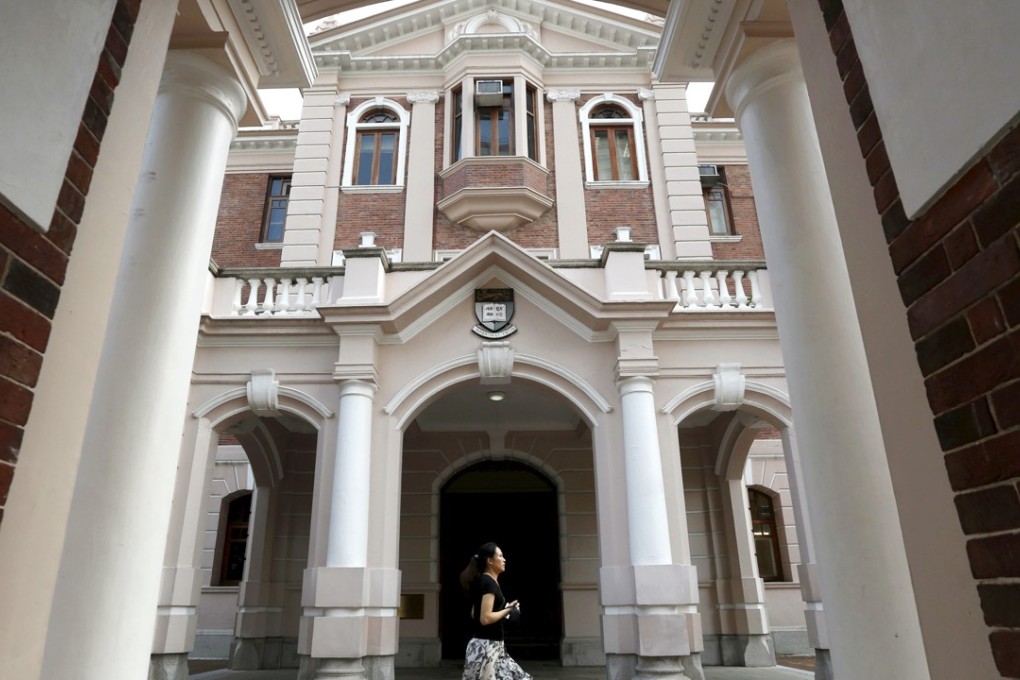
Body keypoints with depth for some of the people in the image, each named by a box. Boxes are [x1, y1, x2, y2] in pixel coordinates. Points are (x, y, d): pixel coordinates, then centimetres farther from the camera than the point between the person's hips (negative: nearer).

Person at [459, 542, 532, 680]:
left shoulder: (484, 581, 12)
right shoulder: (489, 583, -17)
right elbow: (485, 618, -24)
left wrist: (505, 610, 15)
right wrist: (508, 610, -12)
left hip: (491, 646, 10)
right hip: (486, 647, -10)